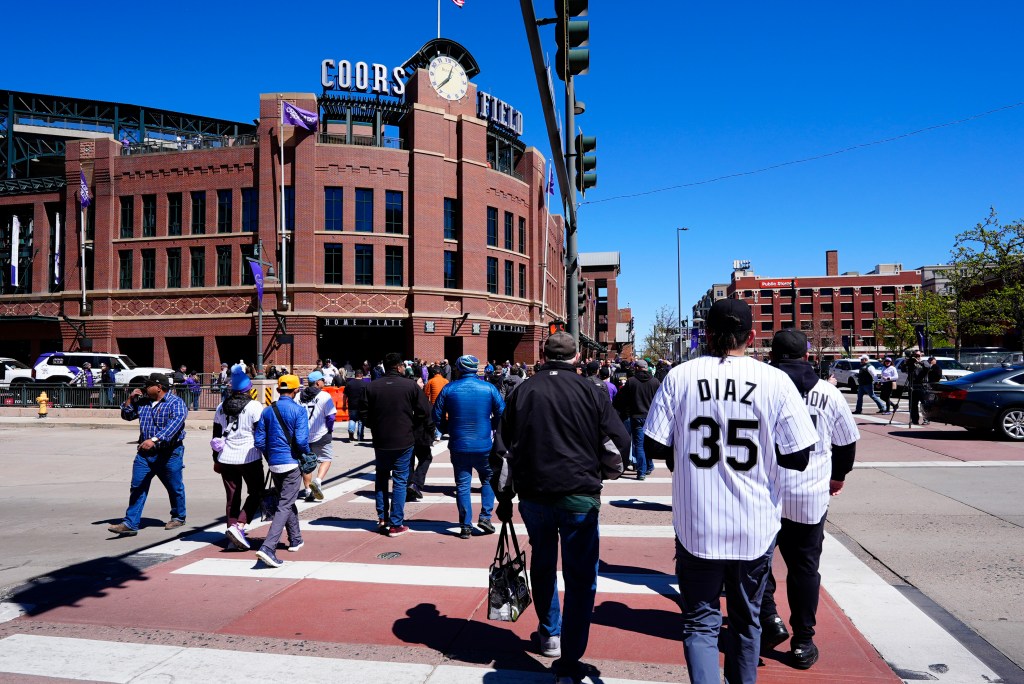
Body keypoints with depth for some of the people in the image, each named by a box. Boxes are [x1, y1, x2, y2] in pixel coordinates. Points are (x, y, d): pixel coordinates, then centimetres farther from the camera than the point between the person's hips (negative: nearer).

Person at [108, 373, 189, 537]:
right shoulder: (142, 402, 11)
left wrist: (154, 439, -38)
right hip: (144, 454, 6)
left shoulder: (176, 403, -12)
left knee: (175, 487, 8)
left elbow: (175, 423, -27)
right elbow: (127, 415, 24)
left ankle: (178, 517, 27)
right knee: (137, 488, -1)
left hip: (169, 454, -6)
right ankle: (130, 524, 0)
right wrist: (130, 399, 6)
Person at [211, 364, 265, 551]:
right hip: (249, 458, -5)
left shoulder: (221, 407, 8)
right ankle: (238, 527, -10)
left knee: (232, 498, 12)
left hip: (226, 458, 5)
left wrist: (216, 460, 20)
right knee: (256, 493, 7)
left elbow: (216, 436, 12)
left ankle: (234, 538, 15)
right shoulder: (254, 406, -9)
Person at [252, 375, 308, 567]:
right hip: (291, 464, -6)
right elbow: (301, 441, -18)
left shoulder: (267, 411, 5)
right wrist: (307, 455, 2)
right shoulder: (298, 410, -11)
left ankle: (295, 540, 35)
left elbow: (259, 441, 5)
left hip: (274, 463, 6)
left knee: (287, 501, 22)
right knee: (285, 506, -4)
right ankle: (268, 547, -17)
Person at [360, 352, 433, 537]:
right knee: (400, 481, 5)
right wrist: (411, 427, 6)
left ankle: (382, 519, 20)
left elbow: (364, 412, 0)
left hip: (380, 441, 3)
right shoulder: (411, 385, -7)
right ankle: (396, 524, 6)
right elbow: (424, 411, -9)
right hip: (404, 441, -2)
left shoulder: (372, 386, -1)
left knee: (381, 478, 20)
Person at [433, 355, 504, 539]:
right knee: (488, 480, 18)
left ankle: (465, 526, 10)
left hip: (458, 446, 1)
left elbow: (437, 416, 1)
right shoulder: (489, 388, -4)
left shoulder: (449, 389, -2)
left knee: (462, 485, 8)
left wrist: (448, 431, 16)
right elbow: (502, 414, -3)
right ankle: (485, 516, 8)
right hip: (483, 446, -1)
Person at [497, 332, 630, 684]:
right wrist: (599, 469, 14)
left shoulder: (522, 391, 3)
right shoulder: (590, 391, -5)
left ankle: (549, 634, 40)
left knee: (542, 563, 24)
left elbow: (504, 445, 5)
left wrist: (504, 497, 14)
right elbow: (620, 441, -6)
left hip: (533, 493, 3)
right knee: (580, 577, 4)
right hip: (579, 495, -3)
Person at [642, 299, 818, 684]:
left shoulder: (680, 376, -8)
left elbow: (654, 447, -6)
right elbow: (798, 458, -6)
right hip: (755, 526, 1)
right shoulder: (776, 381, -9)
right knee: (746, 620, 22)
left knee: (700, 622, 10)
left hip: (696, 525, -1)